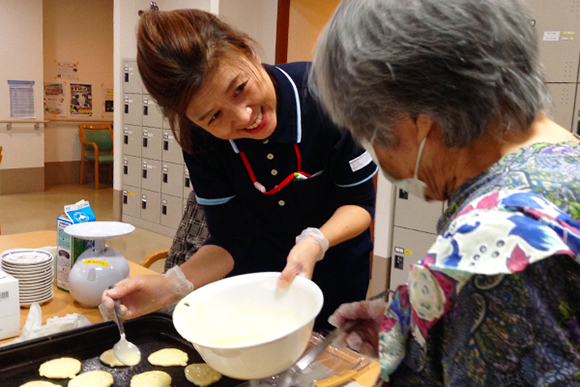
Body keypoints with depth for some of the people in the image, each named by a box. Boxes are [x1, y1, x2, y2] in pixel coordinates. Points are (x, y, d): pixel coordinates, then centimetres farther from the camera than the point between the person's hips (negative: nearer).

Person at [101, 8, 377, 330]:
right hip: (255, 272, 1)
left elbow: (360, 202, -20)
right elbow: (229, 242, -17)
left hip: (334, 274, -1)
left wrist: (315, 243, -39)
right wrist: (171, 285, -35)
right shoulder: (200, 140, -24)